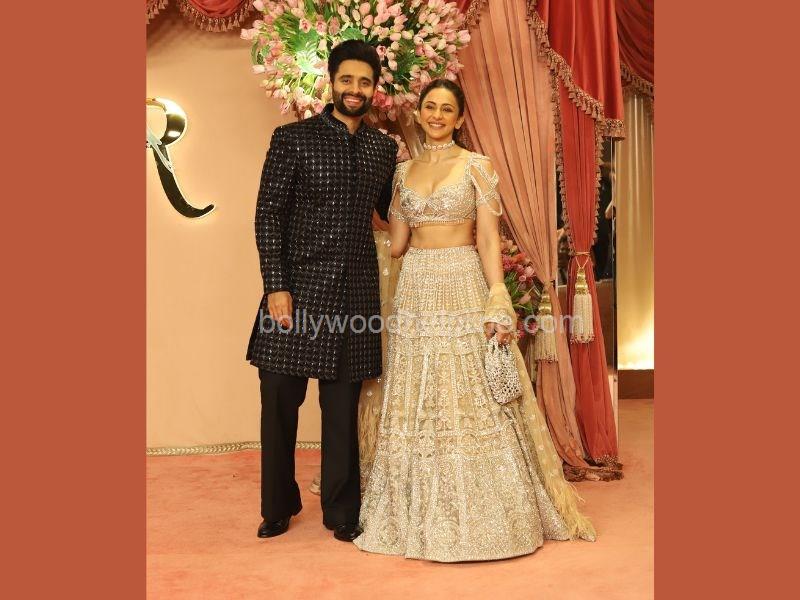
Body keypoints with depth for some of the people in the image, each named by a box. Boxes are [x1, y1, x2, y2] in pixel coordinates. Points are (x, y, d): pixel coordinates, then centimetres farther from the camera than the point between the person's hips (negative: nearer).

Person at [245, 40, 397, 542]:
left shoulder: (385, 148, 12)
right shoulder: (293, 138, 1)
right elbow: (268, 214, -3)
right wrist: (276, 286, -10)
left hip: (356, 292, 2)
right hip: (298, 287, -2)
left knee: (344, 408, 9)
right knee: (280, 401, 5)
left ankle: (342, 512, 25)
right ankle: (279, 506, 26)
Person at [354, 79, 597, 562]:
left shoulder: (477, 166, 1)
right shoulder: (405, 170, 14)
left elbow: (489, 240, -6)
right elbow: (396, 242, 12)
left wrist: (497, 304, -14)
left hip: (463, 289, -4)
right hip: (416, 292, 4)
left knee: (469, 405, -1)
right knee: (416, 408, 7)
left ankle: (479, 515, 14)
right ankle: (422, 513, 20)